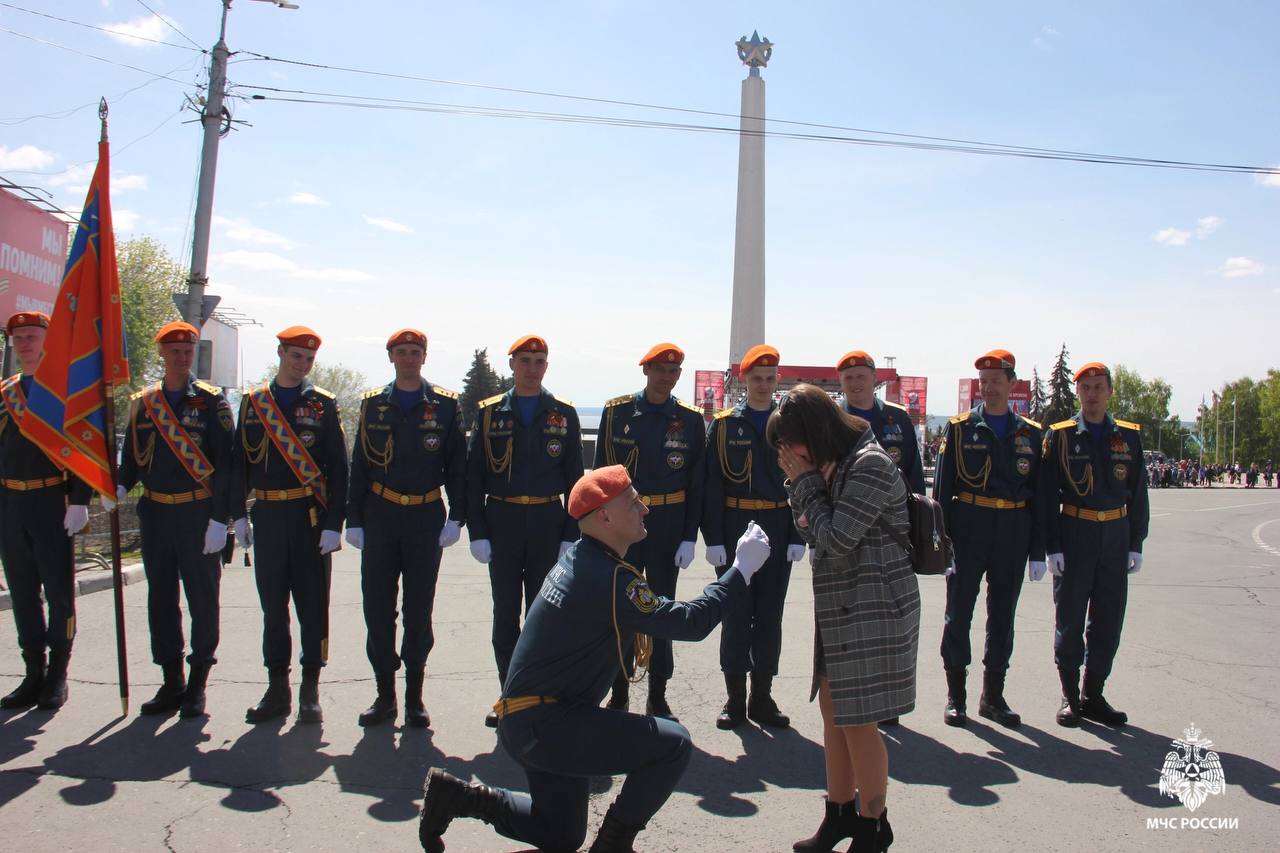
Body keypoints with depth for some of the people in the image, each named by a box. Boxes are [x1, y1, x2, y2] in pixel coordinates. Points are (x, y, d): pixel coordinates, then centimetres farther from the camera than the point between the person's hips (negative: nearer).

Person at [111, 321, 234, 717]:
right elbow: (133, 456, 14)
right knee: (161, 599, 10)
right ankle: (171, 682, 22)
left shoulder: (212, 401, -3)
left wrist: (219, 519, -13)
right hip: (155, 513, 4)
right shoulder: (142, 402, 10)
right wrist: (119, 487, -8)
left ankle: (197, 684, 15)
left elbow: (224, 463, -7)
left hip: (198, 514, -4)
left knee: (202, 598, 3)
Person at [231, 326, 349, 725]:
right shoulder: (253, 401, 10)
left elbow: (338, 467, -2)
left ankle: (310, 692, 12)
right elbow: (240, 461, 12)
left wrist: (334, 523, -9)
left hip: (311, 516, -2)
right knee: (273, 606, 8)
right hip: (267, 516, 3)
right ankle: (277, 689, 18)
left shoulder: (323, 403, 1)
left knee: (312, 605, 2)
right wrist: (239, 515, 5)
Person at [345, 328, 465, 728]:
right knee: (377, 605, 4)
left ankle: (415, 694, 17)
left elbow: (457, 464, 2)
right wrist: (353, 519, 5)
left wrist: (456, 517, -4)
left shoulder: (445, 404, 1)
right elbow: (359, 464, 9)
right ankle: (385, 692, 16)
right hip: (380, 515, 2)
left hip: (426, 517, -2)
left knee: (420, 608, 4)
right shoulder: (373, 403, 7)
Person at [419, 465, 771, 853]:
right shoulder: (609, 580, -23)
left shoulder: (577, 558, 7)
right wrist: (742, 569, -17)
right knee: (673, 745, -14)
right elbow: (690, 622, -24)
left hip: (528, 722, 10)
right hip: (545, 724, -10)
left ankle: (455, 795, 21)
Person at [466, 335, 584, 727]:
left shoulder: (564, 414, 4)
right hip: (502, 522, 1)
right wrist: (477, 531, -3)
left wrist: (572, 534, -2)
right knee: (505, 613, 7)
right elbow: (474, 475, 4)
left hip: (548, 522, 0)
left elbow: (575, 478, 4)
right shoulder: (490, 413, 4)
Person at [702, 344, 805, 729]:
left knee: (770, 616, 7)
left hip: (778, 534, 2)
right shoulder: (723, 425, 1)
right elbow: (712, 485, -2)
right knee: (736, 614, 4)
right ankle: (735, 699, 15)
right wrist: (713, 538, -9)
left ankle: (762, 697, 19)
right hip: (734, 531, -1)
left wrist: (798, 536, -2)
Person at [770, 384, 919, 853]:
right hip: (840, 606, 9)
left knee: (857, 720, 0)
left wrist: (805, 481, -13)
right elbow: (816, 535, 12)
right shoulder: (835, 464, 9)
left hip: (873, 607, -9)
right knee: (833, 708, 15)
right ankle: (840, 813, 32)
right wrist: (800, 482, -2)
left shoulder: (870, 465, -18)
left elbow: (835, 539, -20)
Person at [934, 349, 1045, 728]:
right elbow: (943, 486, 0)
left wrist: (1038, 550, 4)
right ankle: (955, 694, 14)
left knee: (1003, 615, 9)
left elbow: (1038, 494, 9)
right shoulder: (960, 427, 2)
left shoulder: (1030, 433, 8)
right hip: (969, 528, -2)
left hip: (1014, 533, 2)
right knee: (959, 611, 2)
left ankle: (993, 695, 22)